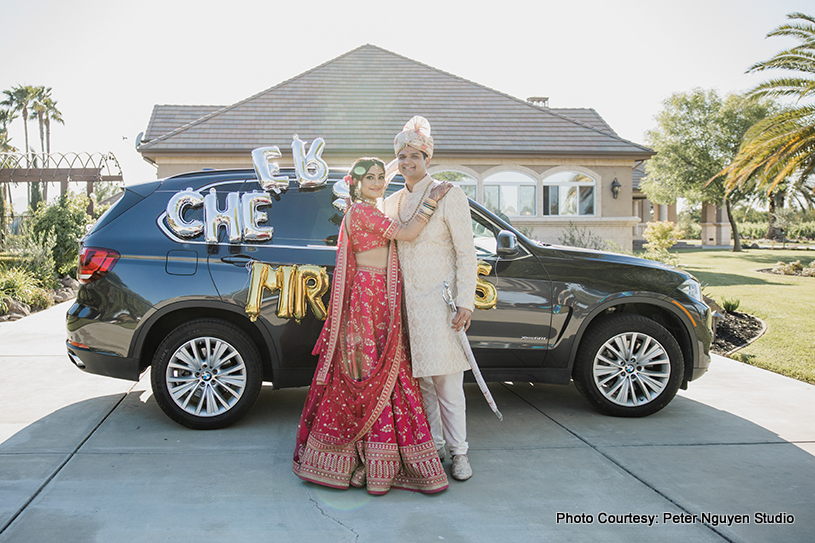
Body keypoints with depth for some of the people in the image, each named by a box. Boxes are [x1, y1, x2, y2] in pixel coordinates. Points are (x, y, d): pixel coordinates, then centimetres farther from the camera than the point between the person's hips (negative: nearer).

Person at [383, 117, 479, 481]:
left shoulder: (449, 196, -3)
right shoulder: (392, 202, 13)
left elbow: (466, 253, -6)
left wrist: (465, 302, -13)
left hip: (439, 299, -5)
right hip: (406, 300, 5)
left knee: (447, 382, -2)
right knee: (421, 380, 9)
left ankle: (458, 452, 12)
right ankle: (434, 446, 22)